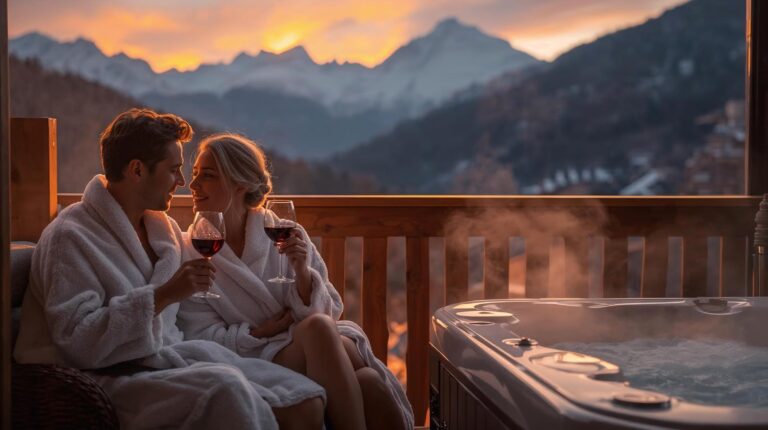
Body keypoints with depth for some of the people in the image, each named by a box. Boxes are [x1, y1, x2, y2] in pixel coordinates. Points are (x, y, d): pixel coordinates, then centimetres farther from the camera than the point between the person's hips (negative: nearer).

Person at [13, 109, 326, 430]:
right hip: (111, 379, -7)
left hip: (171, 361, 7)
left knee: (305, 401, -11)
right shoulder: (70, 236, -9)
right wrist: (162, 296, -23)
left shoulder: (164, 227, 16)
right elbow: (77, 341, -20)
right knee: (225, 387, -34)